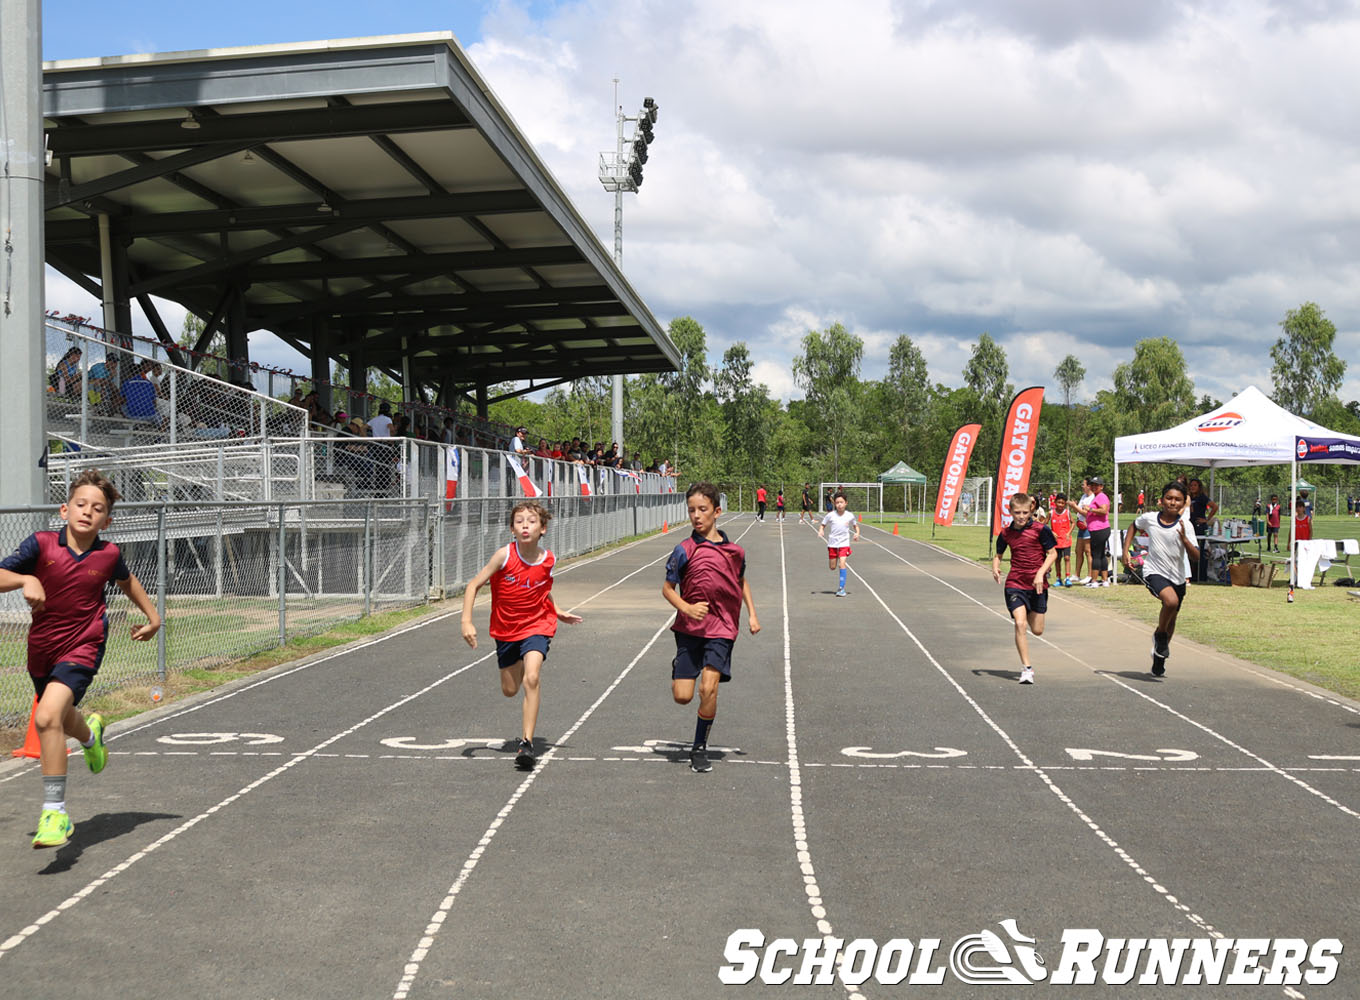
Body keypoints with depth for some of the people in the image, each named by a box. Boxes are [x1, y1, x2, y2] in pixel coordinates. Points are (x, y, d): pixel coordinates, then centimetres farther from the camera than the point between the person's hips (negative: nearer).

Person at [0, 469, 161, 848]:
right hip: (42, 649, 3)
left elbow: (127, 580, 17)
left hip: (82, 648, -3)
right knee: (61, 719, 25)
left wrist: (152, 615, 21)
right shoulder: (42, 544, -10)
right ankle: (90, 732, 65)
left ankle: (55, 813, -19)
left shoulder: (108, 554, -6)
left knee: (47, 717, -25)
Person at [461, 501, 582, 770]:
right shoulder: (505, 555, -18)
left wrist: (559, 614, 9)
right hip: (506, 629, 1)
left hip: (536, 625, -1)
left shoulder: (548, 560, -10)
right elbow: (473, 586, -13)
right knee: (509, 690, 15)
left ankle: (526, 742, -21)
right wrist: (467, 621, -22)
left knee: (531, 679, -25)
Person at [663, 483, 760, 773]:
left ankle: (699, 748, 2)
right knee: (682, 696, -2)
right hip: (690, 629, 0)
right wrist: (687, 608, -17)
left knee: (708, 687, -15)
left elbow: (742, 581, 21)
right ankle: (679, 668, 36)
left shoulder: (734, 550, 2)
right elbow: (667, 588, 0)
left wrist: (752, 614, 14)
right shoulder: (684, 551, -7)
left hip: (721, 629, 1)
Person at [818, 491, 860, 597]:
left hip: (844, 543, -1)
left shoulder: (850, 516, -4)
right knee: (832, 567, 7)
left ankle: (842, 588, -11)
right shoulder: (831, 515, -6)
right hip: (832, 543, 1)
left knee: (842, 564, -16)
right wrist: (820, 531, -15)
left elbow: (856, 525, 13)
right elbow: (822, 524, 5)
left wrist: (857, 533, -6)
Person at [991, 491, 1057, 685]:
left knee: (1037, 630, 7)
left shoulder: (1040, 529, -7)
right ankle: (1026, 668, -10)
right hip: (1015, 584, 1)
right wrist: (995, 567, -5)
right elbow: (998, 554, 17)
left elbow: (1053, 553, -3)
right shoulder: (1006, 533, 2)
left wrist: (1040, 573, -15)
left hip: (1037, 584, 0)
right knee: (1020, 624, -16)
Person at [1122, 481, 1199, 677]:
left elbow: (1196, 558, -13)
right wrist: (1125, 552, 9)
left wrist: (1184, 539, -29)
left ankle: (1159, 657, 39)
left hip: (1177, 578, 2)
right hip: (1154, 573, -2)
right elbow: (1134, 526, 18)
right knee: (1171, 601, -31)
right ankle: (1160, 635, -4)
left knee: (1171, 619, 15)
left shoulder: (1184, 526, -9)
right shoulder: (1149, 518, -6)